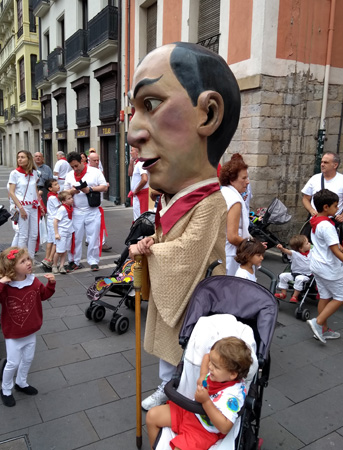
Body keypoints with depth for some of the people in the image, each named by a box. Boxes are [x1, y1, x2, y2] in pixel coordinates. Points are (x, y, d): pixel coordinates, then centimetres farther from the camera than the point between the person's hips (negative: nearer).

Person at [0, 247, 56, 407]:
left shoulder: (34, 281, -9)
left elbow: (44, 295, 6)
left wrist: (51, 284, -10)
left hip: (31, 331, 5)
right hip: (13, 334, -5)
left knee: (28, 359, 22)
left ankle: (21, 383, 48)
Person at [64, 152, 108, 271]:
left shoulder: (95, 172, 0)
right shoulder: (69, 175, 11)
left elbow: (105, 187, -1)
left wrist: (90, 189, -14)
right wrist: (72, 191, -9)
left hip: (93, 211, -3)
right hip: (76, 211, 3)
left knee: (93, 238, 1)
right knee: (75, 238, 4)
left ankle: (93, 261, 13)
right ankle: (74, 262, 16)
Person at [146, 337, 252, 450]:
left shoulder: (233, 395, -30)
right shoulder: (220, 374, -12)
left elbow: (224, 428, -35)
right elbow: (207, 356, 10)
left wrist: (206, 401, -38)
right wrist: (203, 376, -6)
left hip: (205, 430, -7)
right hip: (190, 411, 7)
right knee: (152, 416, 5)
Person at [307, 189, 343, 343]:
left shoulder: (316, 222, 6)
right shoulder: (327, 226, -24)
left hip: (317, 265, 9)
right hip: (329, 268, -9)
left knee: (325, 296, 16)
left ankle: (324, 330, 25)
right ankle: (318, 322, 1)